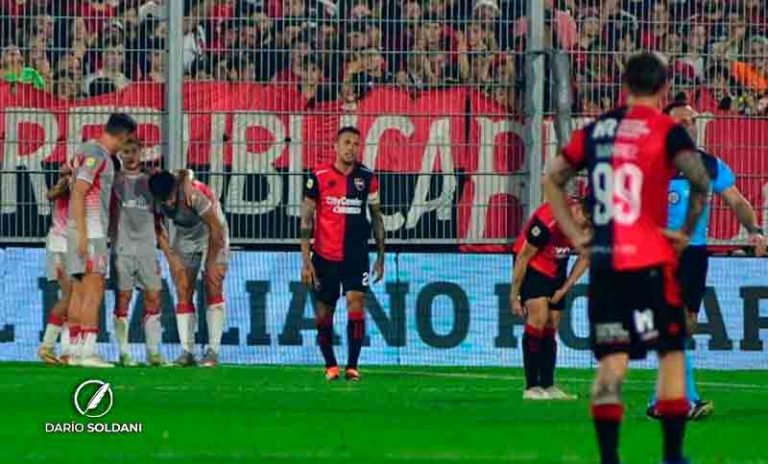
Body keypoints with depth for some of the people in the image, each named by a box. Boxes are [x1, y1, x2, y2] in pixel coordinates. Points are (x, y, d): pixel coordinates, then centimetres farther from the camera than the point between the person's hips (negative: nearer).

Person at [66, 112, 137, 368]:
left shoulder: (91, 151, 17)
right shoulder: (96, 155, -12)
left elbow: (75, 190, 20)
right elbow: (78, 193, -18)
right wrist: (82, 235, -21)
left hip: (86, 231, 10)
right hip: (89, 230, -10)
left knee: (79, 291, 10)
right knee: (93, 291, -12)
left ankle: (76, 350, 11)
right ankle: (87, 352, -16)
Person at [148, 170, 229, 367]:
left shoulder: (193, 195, -36)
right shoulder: (155, 202, -21)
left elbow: (215, 228, -26)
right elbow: (158, 231, -3)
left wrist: (211, 263, -19)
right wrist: (171, 257, -12)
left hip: (213, 235, -5)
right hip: (185, 238, 5)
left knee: (213, 289, -14)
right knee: (183, 293, -4)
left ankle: (213, 351, -17)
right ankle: (187, 351, -4)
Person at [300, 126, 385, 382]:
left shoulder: (367, 178, 3)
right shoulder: (319, 177, -3)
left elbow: (377, 217, 12)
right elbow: (306, 220, 0)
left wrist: (381, 256, 11)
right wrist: (306, 260, -5)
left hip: (356, 255, 0)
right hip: (325, 255, 0)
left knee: (355, 302, -16)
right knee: (323, 314, 6)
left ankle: (352, 366, -11)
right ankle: (330, 365, 23)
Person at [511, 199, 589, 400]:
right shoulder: (547, 220, -33)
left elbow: (585, 258, 4)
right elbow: (523, 257, -22)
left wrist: (564, 289, 0)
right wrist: (514, 296, -16)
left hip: (556, 270, 6)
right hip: (532, 267, -6)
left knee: (551, 326, 3)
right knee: (539, 315, -20)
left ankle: (548, 387, 8)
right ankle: (532, 387, -20)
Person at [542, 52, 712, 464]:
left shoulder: (596, 130, 11)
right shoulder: (667, 131, -5)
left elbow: (551, 179, 16)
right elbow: (699, 179, -20)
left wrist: (575, 234, 14)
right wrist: (686, 231, -8)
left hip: (603, 261, 4)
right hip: (651, 261, -4)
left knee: (610, 361, 5)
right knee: (671, 353, 6)